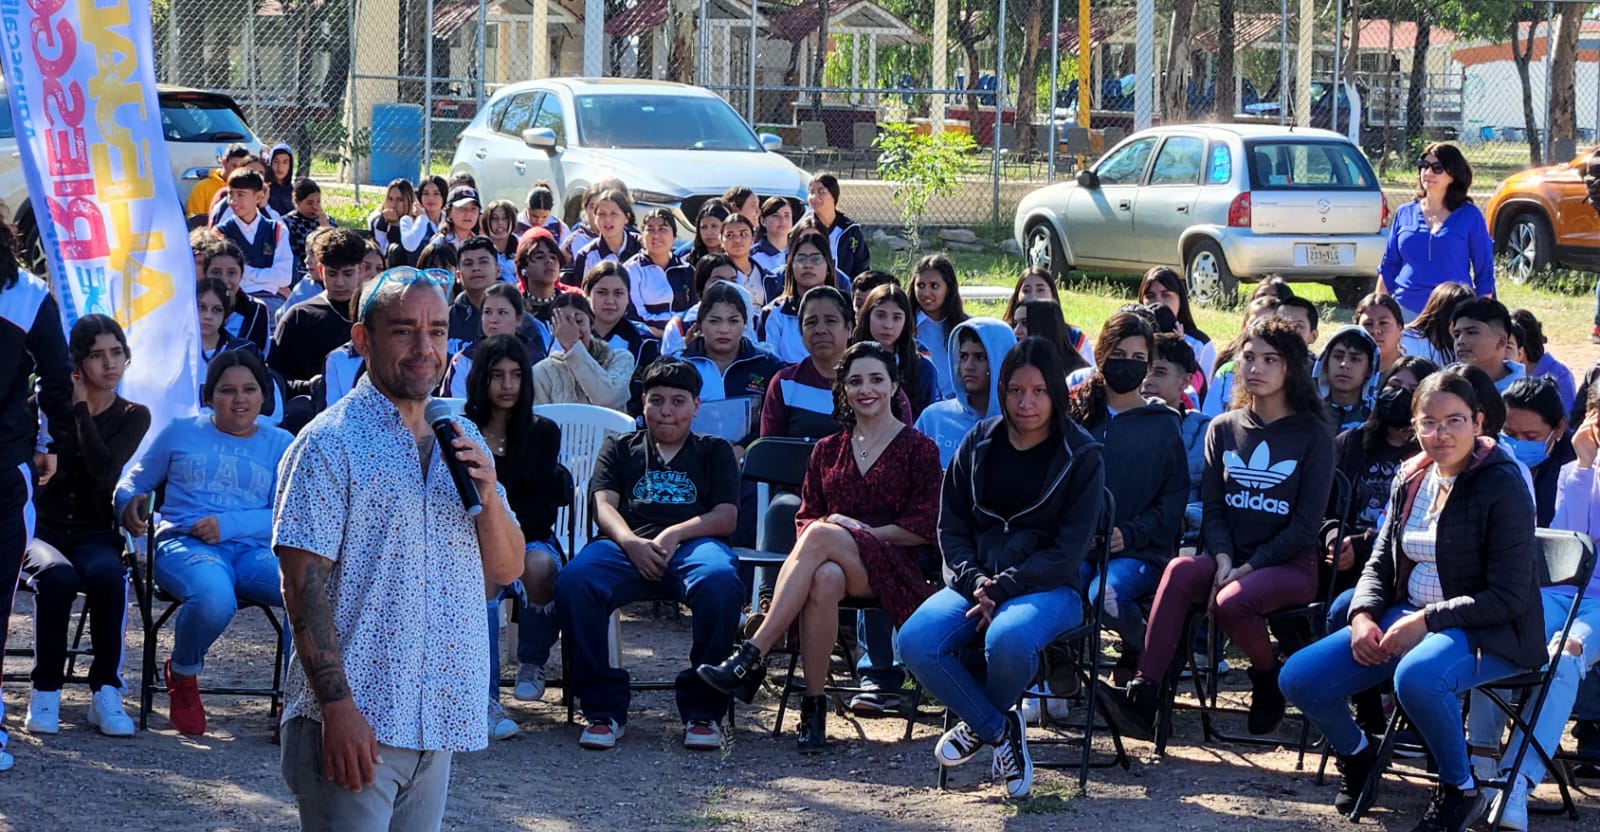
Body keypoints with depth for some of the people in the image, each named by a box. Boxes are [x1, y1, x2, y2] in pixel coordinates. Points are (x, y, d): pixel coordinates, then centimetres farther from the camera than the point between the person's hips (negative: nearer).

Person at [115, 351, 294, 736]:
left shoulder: (280, 444, 16)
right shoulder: (180, 433, 17)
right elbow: (134, 483, 22)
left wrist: (228, 525, -11)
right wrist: (129, 507, -4)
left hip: (254, 550, 1)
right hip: (185, 545, -1)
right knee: (215, 597, -39)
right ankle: (182, 675, -4)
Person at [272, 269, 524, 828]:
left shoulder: (463, 441, 13)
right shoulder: (331, 442, -8)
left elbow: (507, 570, 14)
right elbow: (302, 582, -13)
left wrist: (489, 497, -6)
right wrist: (337, 707, -19)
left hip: (439, 720, 6)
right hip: (354, 719, -6)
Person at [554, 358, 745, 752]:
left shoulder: (714, 451, 25)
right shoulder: (619, 448, 27)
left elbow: (726, 516, 10)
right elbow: (604, 506, 11)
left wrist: (674, 535, -9)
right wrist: (632, 543, -12)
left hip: (693, 543, -1)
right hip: (628, 545, 1)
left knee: (720, 581, -39)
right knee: (574, 581, -34)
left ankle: (702, 709, -26)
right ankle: (604, 707, -25)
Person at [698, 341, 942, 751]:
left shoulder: (918, 448, 9)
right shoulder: (827, 451, 21)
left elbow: (924, 529, 1)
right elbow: (805, 517, 16)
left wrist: (861, 531, -8)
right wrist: (818, 530, -8)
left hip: (895, 570, -3)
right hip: (835, 563, 3)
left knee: (821, 536, -36)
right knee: (825, 579, -39)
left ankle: (752, 657, -41)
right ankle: (813, 707, -37)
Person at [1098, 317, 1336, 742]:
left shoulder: (1314, 435, 0)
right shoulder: (1223, 429, 13)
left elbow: (1305, 525, -6)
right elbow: (1212, 508, 7)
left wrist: (1248, 567, -15)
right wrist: (1223, 560, -13)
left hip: (1290, 564, -3)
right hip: (1228, 558, 3)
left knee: (1229, 603, -35)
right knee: (1180, 569, -32)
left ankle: (1269, 678, -3)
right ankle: (1141, 697, -41)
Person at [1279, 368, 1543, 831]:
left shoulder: (1501, 485, -13)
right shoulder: (1410, 480, 8)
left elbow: (1508, 597, -17)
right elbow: (1381, 564, 14)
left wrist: (1425, 621, -23)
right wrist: (1362, 616, -8)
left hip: (1485, 631, -7)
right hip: (1406, 616, 7)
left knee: (1416, 676, -40)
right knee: (1298, 679, -8)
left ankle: (1461, 789, -16)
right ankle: (1357, 754, 23)